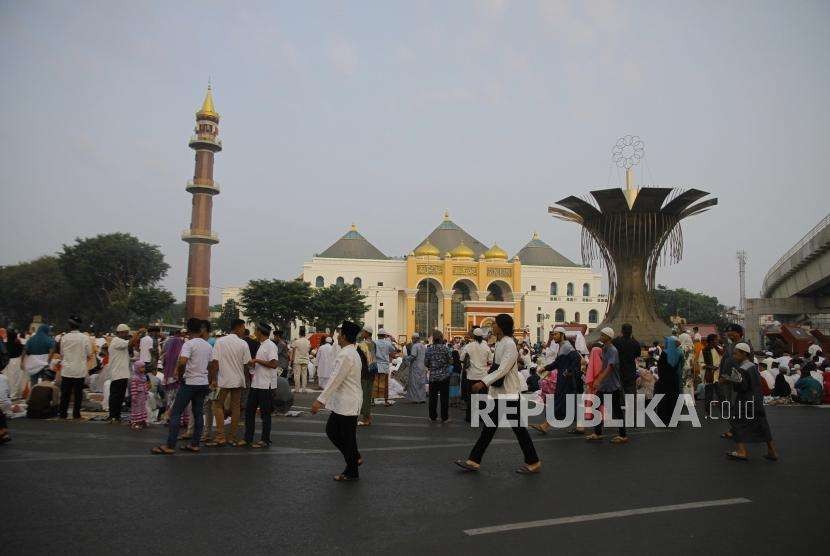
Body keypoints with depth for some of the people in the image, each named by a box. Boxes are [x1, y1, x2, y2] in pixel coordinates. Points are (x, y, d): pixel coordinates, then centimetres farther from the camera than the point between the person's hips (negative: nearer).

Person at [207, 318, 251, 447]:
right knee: (235, 407, 10)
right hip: (238, 380, 1)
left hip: (223, 380, -1)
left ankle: (220, 437, 0)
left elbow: (214, 362, -8)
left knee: (218, 406, 8)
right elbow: (247, 364, -3)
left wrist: (213, 379, -3)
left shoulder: (220, 341, -5)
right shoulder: (243, 344, -4)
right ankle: (232, 437, 14)